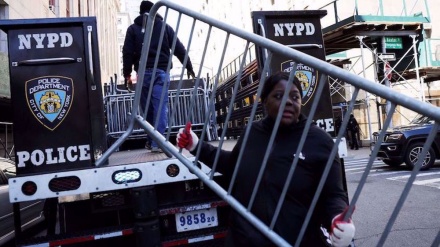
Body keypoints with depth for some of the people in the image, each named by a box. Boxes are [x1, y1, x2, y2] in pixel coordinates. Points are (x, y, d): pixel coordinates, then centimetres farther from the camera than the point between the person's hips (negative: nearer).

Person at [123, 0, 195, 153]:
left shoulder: (133, 29, 12)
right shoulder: (164, 26, 13)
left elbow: (127, 52, 3)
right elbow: (179, 48, 10)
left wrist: (127, 73, 5)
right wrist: (189, 67, 14)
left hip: (144, 72, 1)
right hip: (162, 71, 0)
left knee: (147, 108, 9)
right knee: (160, 106, -6)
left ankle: (151, 141, 14)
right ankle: (157, 142, -14)